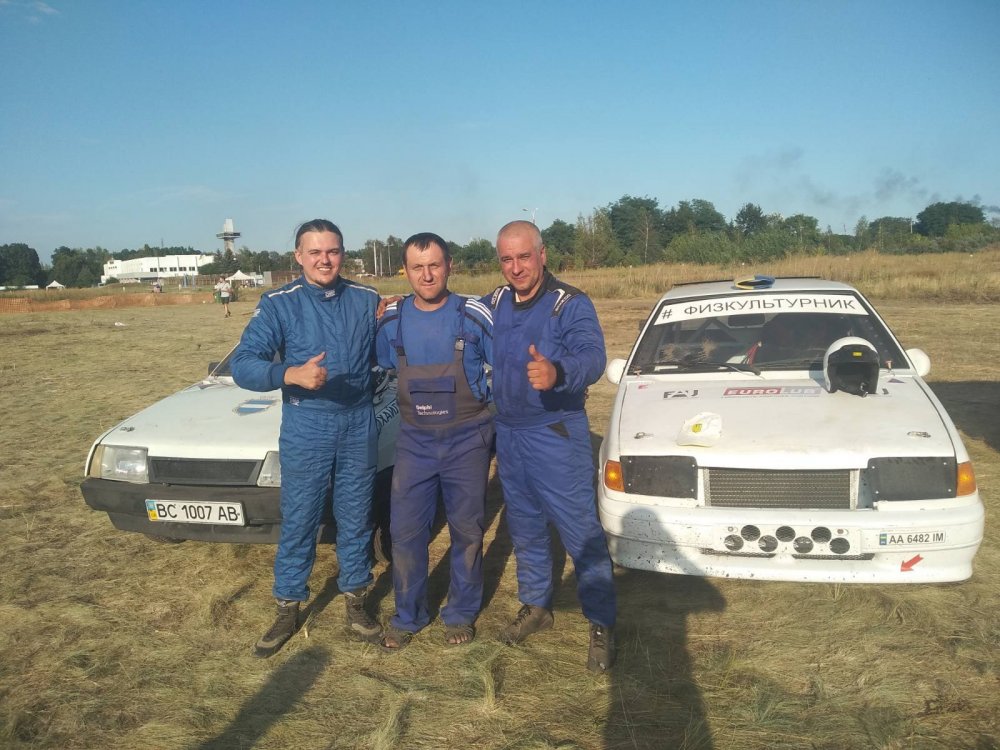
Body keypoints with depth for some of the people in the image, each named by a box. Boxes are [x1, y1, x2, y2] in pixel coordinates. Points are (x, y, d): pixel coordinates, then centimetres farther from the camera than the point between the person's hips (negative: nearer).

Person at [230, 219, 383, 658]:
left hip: (359, 426, 2)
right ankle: (288, 610, 24)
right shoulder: (279, 304, -5)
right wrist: (291, 374, -30)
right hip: (305, 429, -2)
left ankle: (356, 602, 29)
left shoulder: (367, 301, 3)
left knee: (356, 520, 12)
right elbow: (243, 365, -15)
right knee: (297, 523, 7)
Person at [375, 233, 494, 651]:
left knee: (467, 532, 9)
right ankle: (408, 616, 24)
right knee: (405, 532, 5)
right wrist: (404, 406, 7)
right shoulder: (391, 320, -3)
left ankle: (461, 614, 27)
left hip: (467, 441, -2)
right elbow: (383, 372, 15)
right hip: (415, 443, 2)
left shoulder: (475, 316, -10)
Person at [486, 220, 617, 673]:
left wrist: (557, 373, -49)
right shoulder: (492, 305, 4)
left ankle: (602, 625, 11)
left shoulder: (571, 305, -14)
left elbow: (593, 357, -29)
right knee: (524, 529, 18)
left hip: (556, 435, -6)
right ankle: (535, 606, 35)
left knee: (581, 532, -3)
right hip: (508, 435, 6)